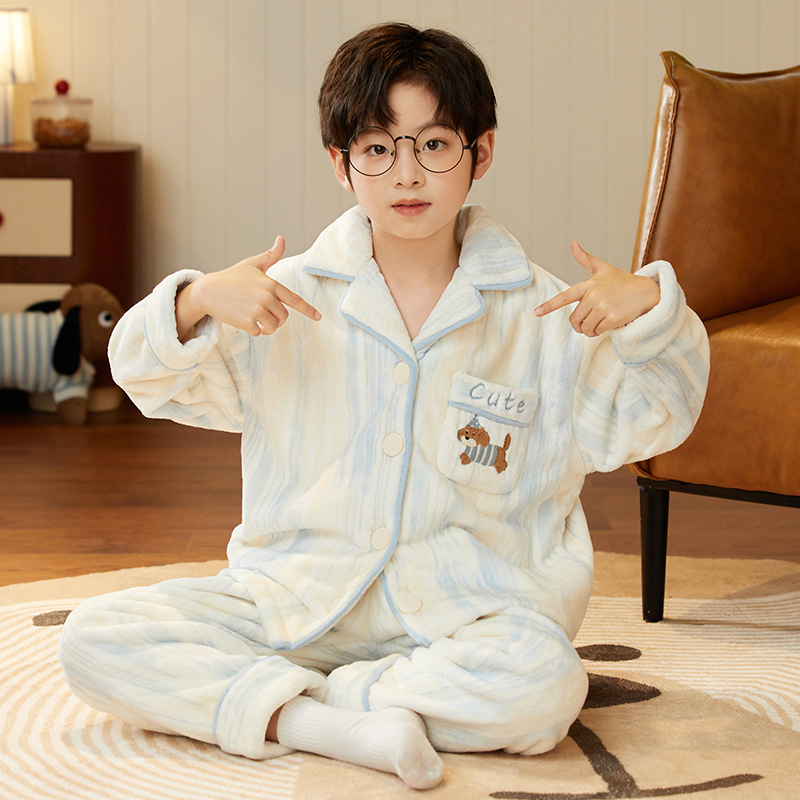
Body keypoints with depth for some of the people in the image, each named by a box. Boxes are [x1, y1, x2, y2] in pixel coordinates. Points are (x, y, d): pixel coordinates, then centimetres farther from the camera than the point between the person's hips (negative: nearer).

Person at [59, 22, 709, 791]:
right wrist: (196, 303, -20)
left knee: (543, 683, -35)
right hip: (293, 603, 1)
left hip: (459, 614, -1)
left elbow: (646, 421, 2)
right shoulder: (292, 297, 2)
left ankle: (266, 702, -17)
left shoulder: (540, 317, 1)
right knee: (91, 638, -17)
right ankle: (330, 727, -26)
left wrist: (651, 312, -16)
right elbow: (153, 381, 2)